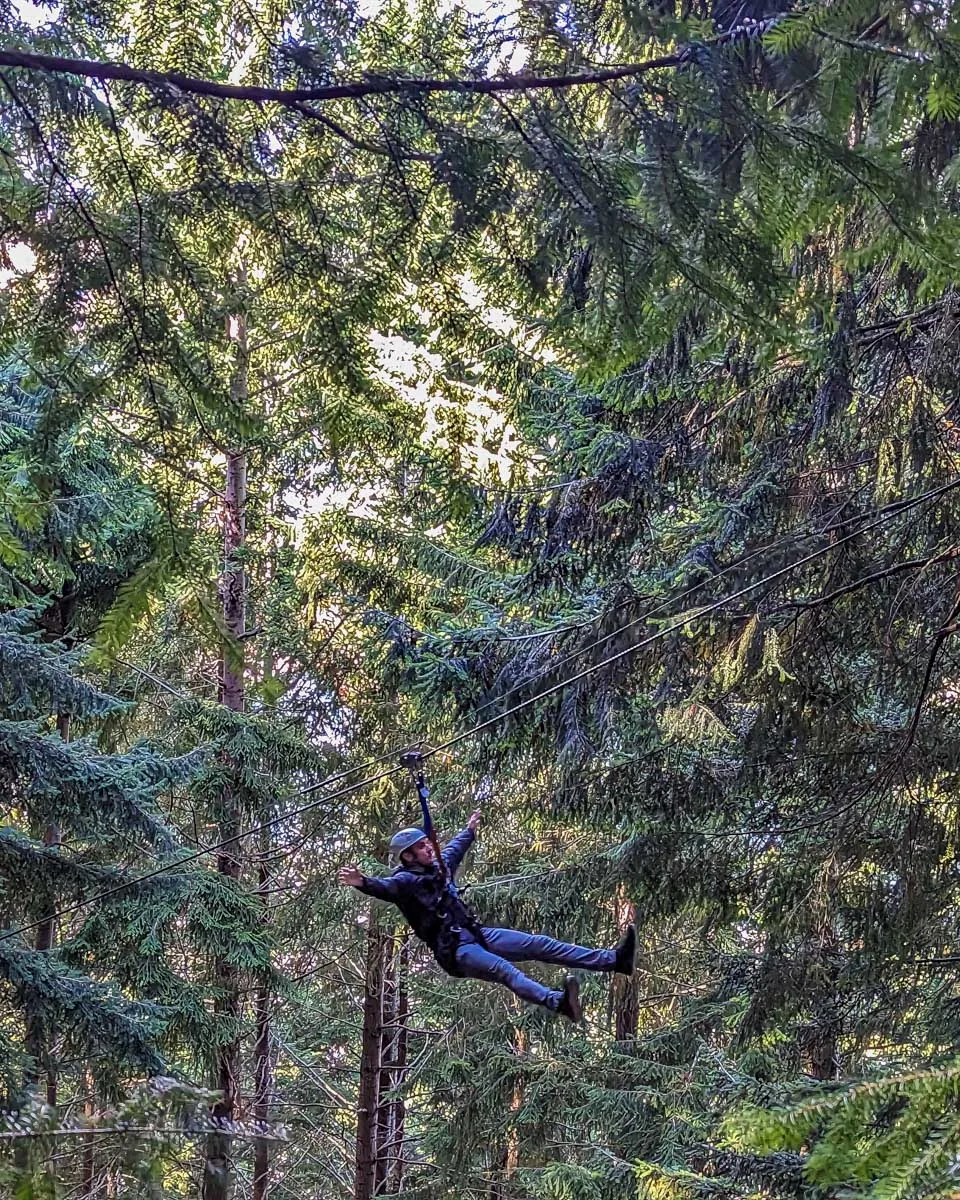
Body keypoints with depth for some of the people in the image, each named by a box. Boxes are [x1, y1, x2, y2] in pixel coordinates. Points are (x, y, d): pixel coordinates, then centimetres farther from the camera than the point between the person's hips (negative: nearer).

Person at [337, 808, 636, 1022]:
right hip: (455, 951, -9)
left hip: (477, 934, 9)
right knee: (505, 970, -35)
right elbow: (385, 887, -32)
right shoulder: (406, 880, -10)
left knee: (540, 944, 0)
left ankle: (614, 960, -1)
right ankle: (559, 1003, -60)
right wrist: (363, 883, -53)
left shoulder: (438, 867, 16)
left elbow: (454, 849, 38)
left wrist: (470, 830, 54)